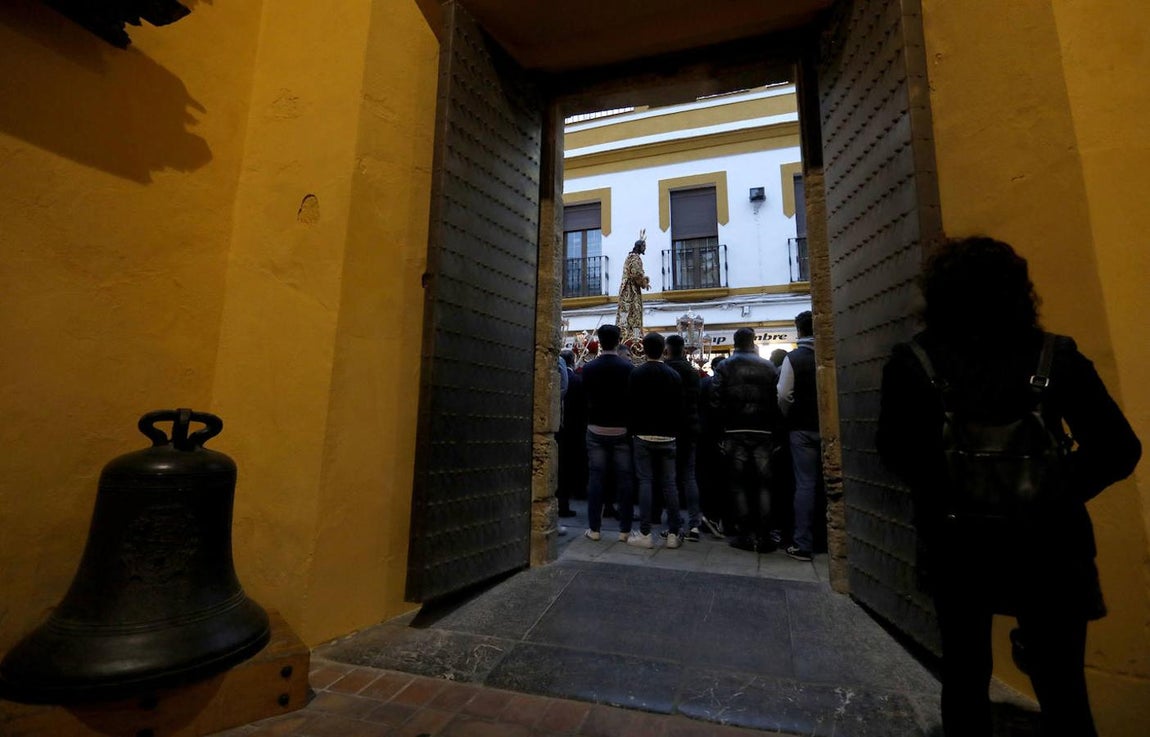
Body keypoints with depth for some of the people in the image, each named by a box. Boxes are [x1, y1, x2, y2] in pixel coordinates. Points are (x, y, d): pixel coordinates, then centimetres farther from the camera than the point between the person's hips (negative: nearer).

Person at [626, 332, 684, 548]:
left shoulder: (636, 374, -6)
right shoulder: (674, 375, 1)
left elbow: (630, 407, -6)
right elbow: (679, 408, 3)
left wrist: (632, 431, 4)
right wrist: (675, 431, 12)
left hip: (643, 436, -2)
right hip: (667, 437, 2)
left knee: (645, 482, 1)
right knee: (669, 483, 6)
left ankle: (645, 534, 3)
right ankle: (673, 534, 11)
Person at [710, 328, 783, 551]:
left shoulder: (724, 367, -2)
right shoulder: (768, 366, 3)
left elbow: (716, 401, -9)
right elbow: (776, 399, -2)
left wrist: (726, 422, 6)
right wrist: (774, 428, 8)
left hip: (735, 432, -1)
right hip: (763, 432, 1)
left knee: (739, 483, 6)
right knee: (763, 484, 8)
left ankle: (745, 535, 9)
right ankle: (763, 536, 10)